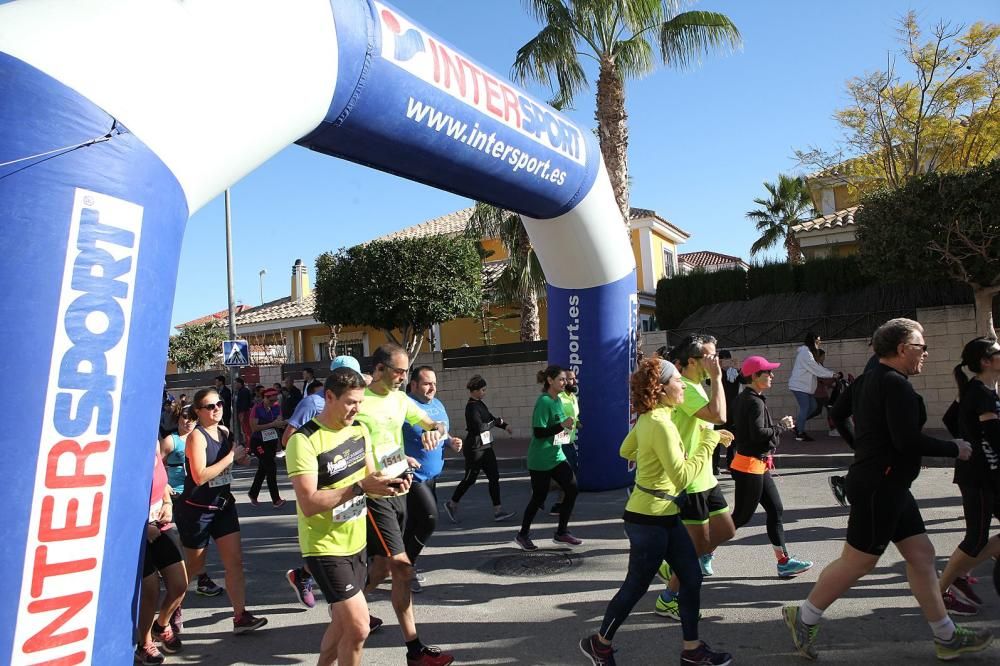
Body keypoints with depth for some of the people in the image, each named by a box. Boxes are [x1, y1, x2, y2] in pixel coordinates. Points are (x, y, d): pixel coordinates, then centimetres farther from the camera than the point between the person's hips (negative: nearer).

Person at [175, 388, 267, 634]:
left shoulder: (224, 432, 4)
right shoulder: (197, 436, -16)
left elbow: (239, 460, 22)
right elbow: (200, 477, -25)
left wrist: (242, 456, 0)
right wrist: (231, 457, -22)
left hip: (224, 505, 6)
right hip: (197, 509, -6)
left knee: (235, 560, 0)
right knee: (194, 565, 11)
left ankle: (240, 616, 4)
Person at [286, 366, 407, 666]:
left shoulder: (359, 430, 2)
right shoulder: (304, 440, -20)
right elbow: (308, 504, -26)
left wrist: (388, 483, -14)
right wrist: (360, 487, -31)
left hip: (356, 542, 7)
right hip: (326, 547, -7)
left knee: (342, 622, 20)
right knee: (358, 628, -8)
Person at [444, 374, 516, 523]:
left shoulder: (480, 404, 9)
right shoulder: (471, 407, -19)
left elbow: (490, 418, 17)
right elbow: (479, 427, -26)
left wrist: (505, 425, 0)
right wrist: (497, 422, -14)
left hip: (485, 446, 9)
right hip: (475, 448, -9)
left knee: (494, 477, 6)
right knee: (469, 479, 5)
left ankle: (498, 511, 9)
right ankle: (452, 504, 25)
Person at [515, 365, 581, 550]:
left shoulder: (558, 400, 7)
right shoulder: (543, 402, -19)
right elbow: (538, 432, -24)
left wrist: (566, 428, 3)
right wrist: (562, 426, -28)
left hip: (556, 456, 8)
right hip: (540, 460, -8)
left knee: (572, 488, 1)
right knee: (539, 497, 2)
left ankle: (561, 533, 15)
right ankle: (523, 535, 22)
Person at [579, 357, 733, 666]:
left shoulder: (647, 418, 5)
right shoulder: (660, 424, -24)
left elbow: (626, 451, 20)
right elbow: (682, 477, -26)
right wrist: (708, 442, -20)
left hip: (663, 516, 9)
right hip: (649, 519, -9)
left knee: (692, 578, 14)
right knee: (635, 587, 7)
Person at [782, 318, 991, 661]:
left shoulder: (867, 379, 10)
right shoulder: (896, 384, -19)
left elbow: (838, 415, 20)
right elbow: (907, 440, -26)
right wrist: (954, 449, -12)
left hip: (887, 485, 10)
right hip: (881, 487, -10)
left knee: (921, 555, 15)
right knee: (857, 562, -1)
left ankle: (947, 637, 26)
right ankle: (804, 617, 12)